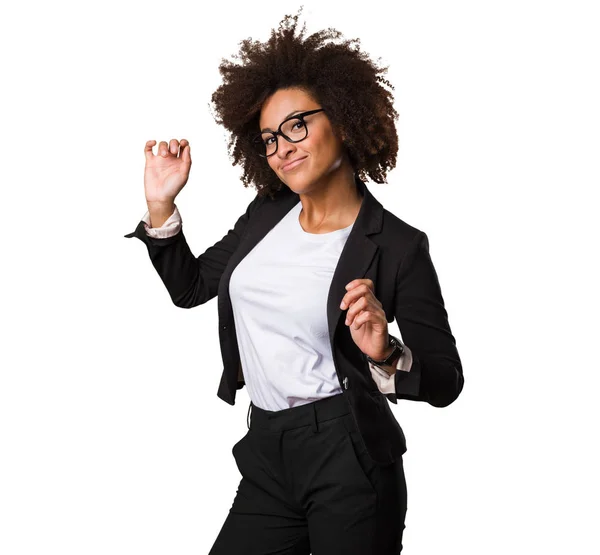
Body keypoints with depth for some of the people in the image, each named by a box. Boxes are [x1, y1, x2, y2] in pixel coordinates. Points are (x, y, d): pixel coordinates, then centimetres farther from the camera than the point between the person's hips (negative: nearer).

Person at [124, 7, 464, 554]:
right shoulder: (265, 215, 9)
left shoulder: (398, 245, -8)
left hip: (347, 458, -5)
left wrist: (385, 355, -27)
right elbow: (189, 287, 19)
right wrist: (161, 205, 7)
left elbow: (446, 381, -7)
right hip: (266, 457, 5)